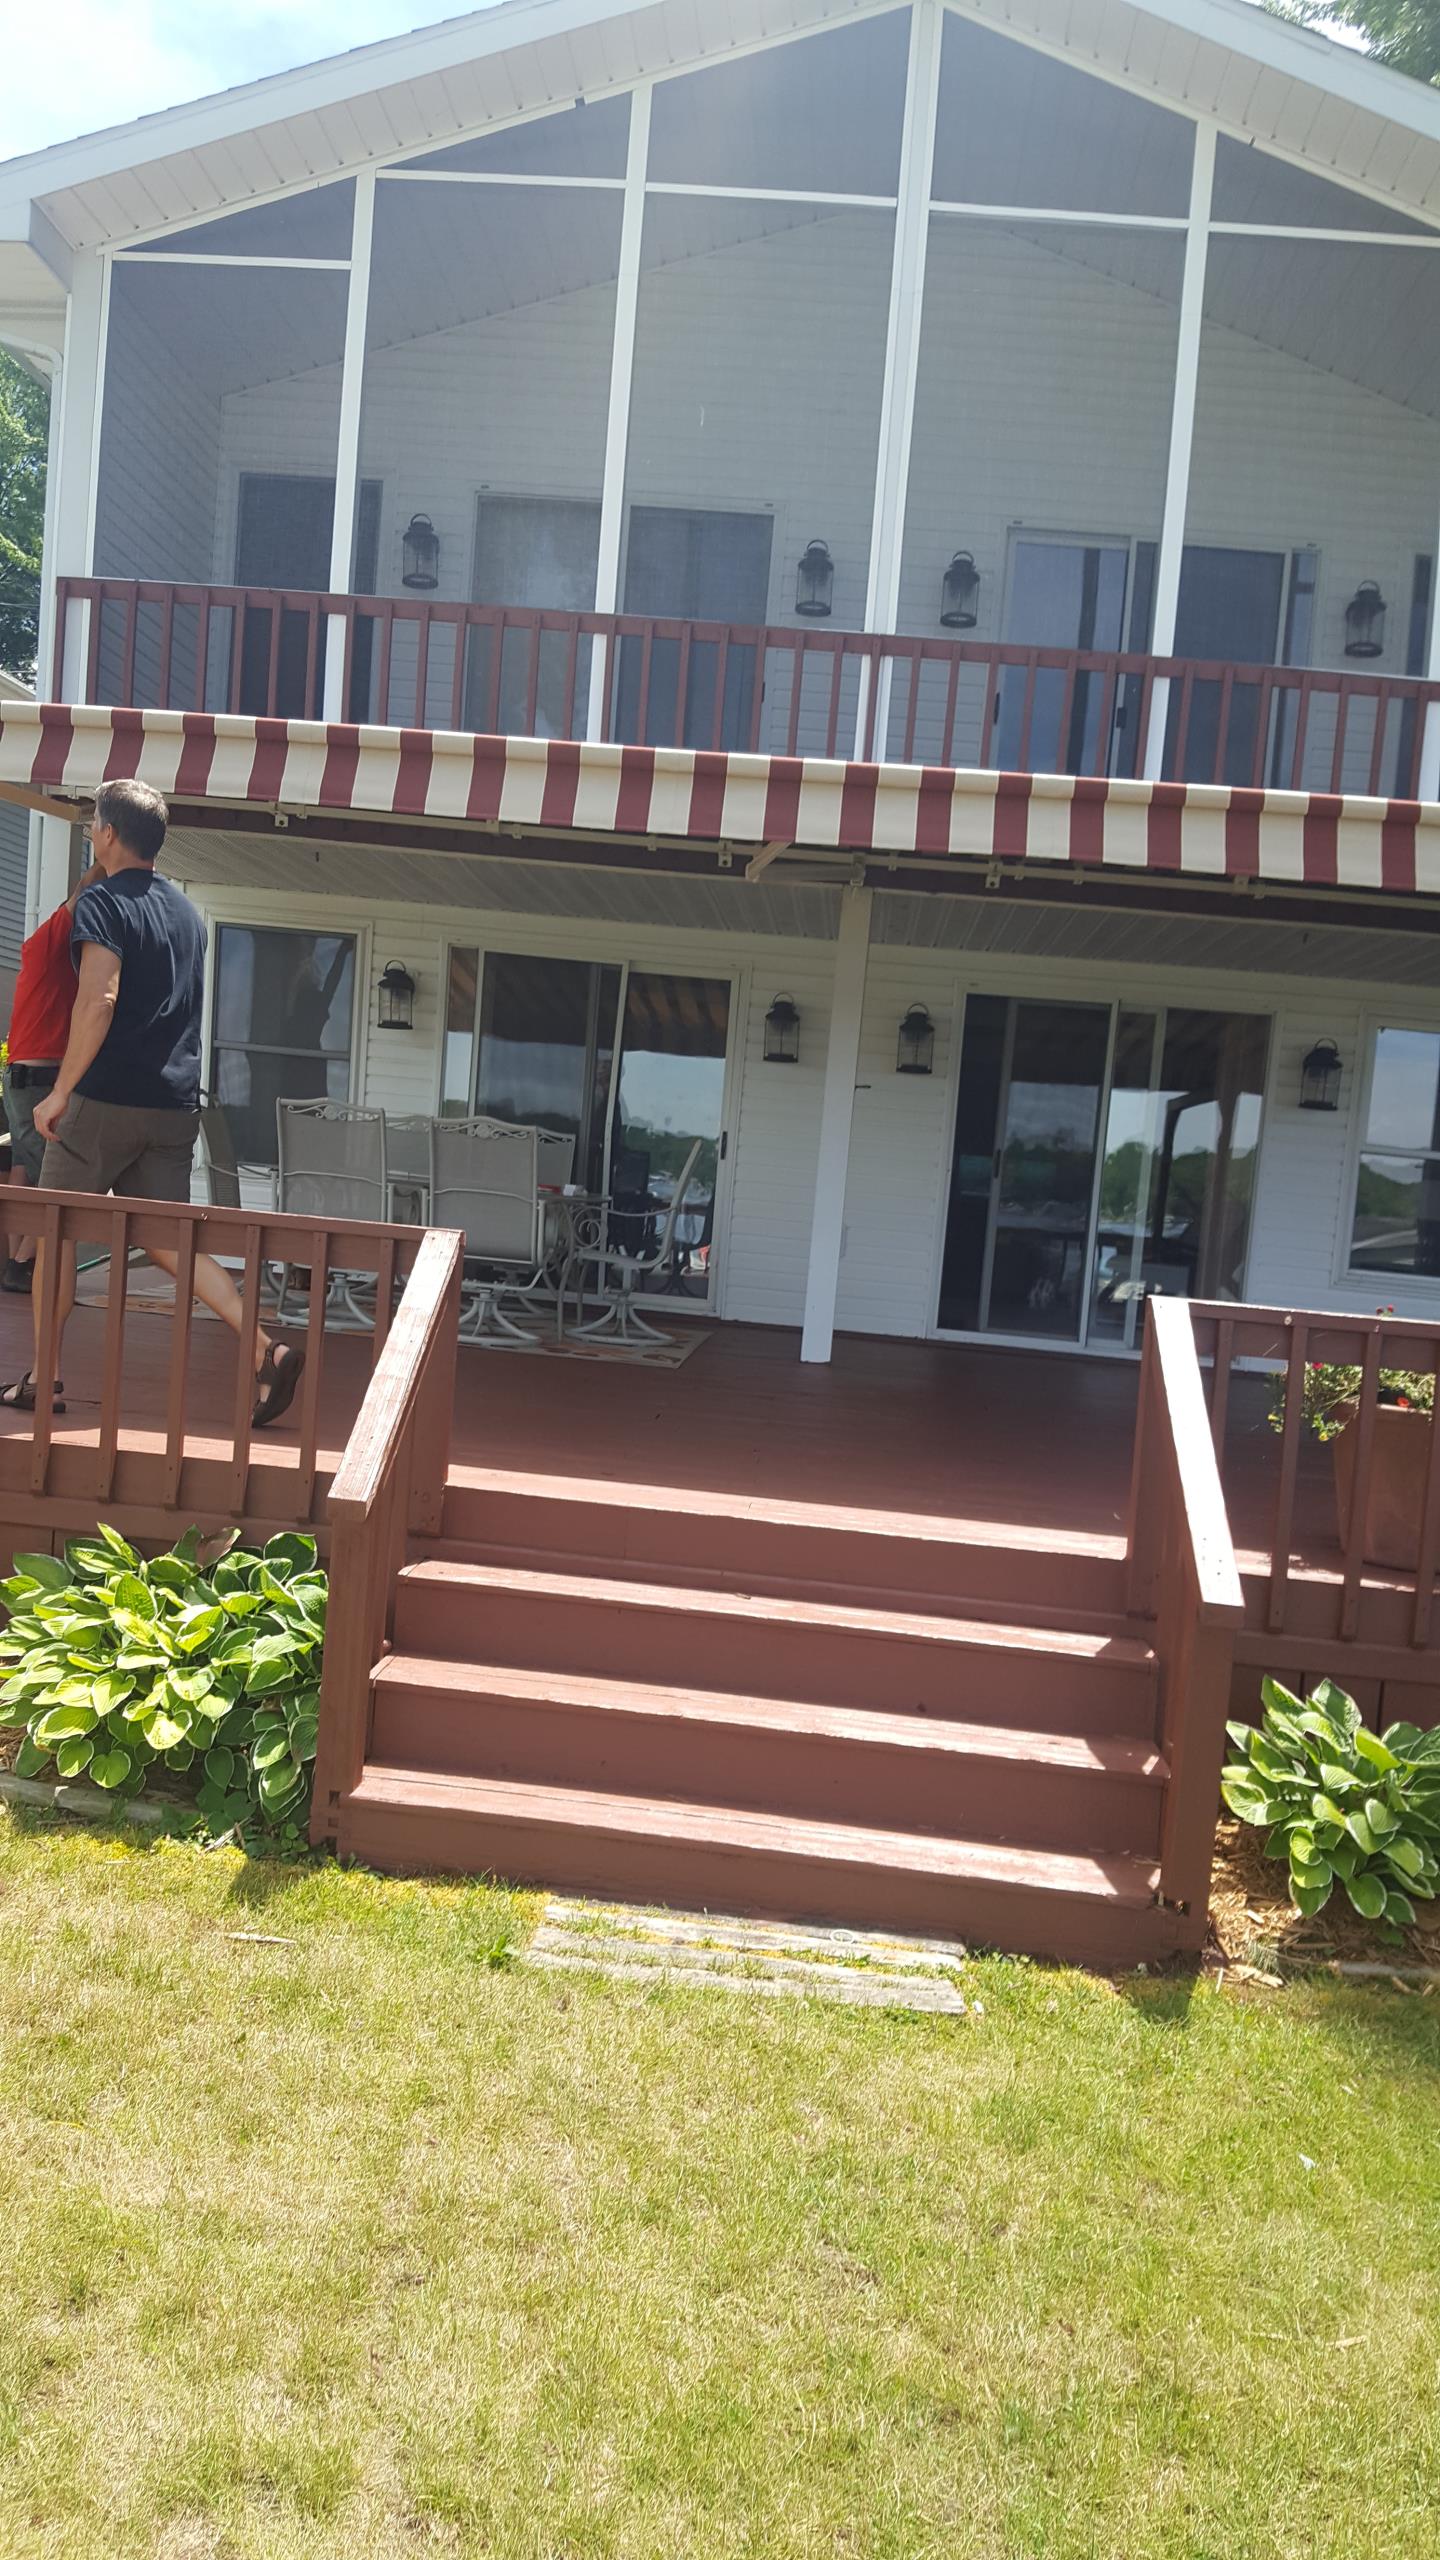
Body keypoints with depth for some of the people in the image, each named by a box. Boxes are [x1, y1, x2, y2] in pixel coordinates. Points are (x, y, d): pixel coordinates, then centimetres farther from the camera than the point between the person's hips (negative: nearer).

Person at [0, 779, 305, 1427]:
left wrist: (60, 1092, -15)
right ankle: (265, 1349, -8)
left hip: (107, 1099, -6)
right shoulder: (186, 911, 16)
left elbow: (99, 999, -19)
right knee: (167, 1238, 8)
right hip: (176, 1105, 6)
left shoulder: (103, 901, -7)